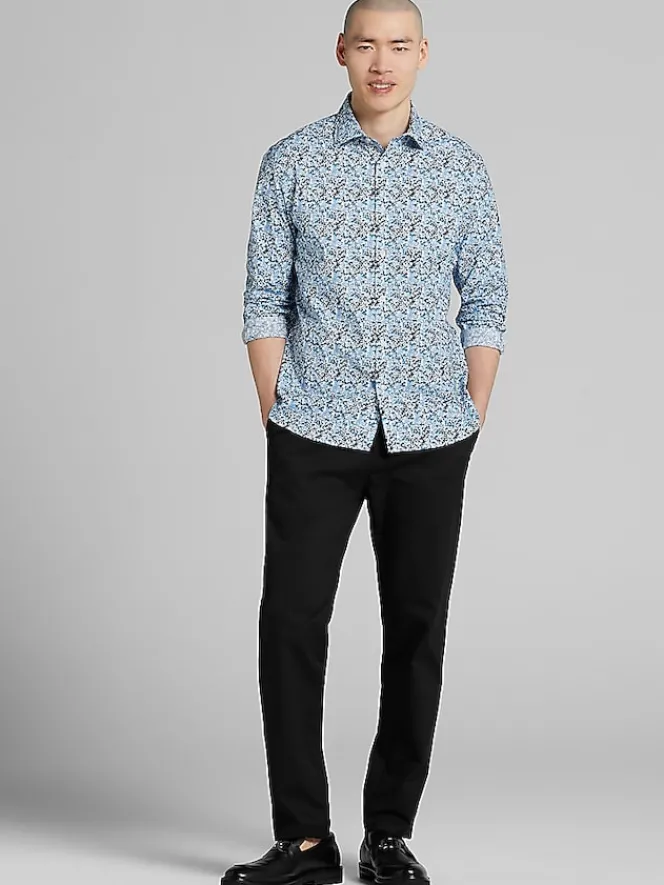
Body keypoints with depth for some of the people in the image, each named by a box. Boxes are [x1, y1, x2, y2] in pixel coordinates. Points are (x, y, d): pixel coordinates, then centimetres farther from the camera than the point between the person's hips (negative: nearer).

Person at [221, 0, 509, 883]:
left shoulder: (461, 166, 6)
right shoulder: (292, 161, 3)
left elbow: (485, 302, 7)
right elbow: (266, 298, 3)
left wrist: (472, 418, 1)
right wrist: (274, 416, -3)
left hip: (429, 438, 1)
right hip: (315, 434, -1)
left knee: (417, 629, 5)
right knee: (292, 622, -4)